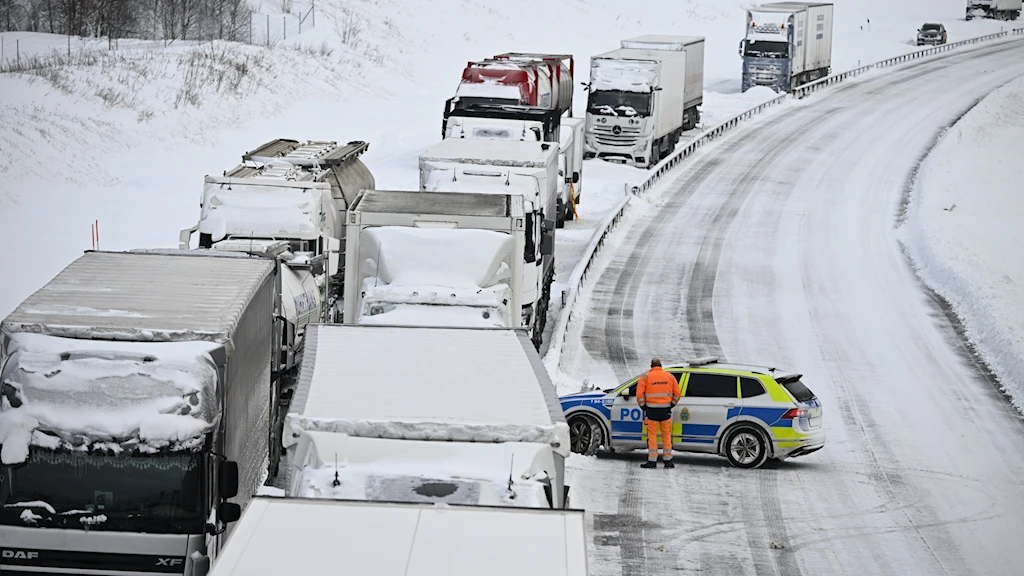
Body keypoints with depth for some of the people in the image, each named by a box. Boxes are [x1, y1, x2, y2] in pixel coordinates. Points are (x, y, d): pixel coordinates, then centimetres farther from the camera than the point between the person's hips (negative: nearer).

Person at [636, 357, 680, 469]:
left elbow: (639, 395, -6)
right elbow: (677, 393, 7)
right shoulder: (669, 376, 7)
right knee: (666, 434, 8)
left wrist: (643, 407, 7)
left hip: (652, 409, -2)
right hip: (666, 410, 2)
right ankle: (668, 460, 9)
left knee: (652, 435, 2)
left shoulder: (646, 377, -2)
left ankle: (652, 460, -1)